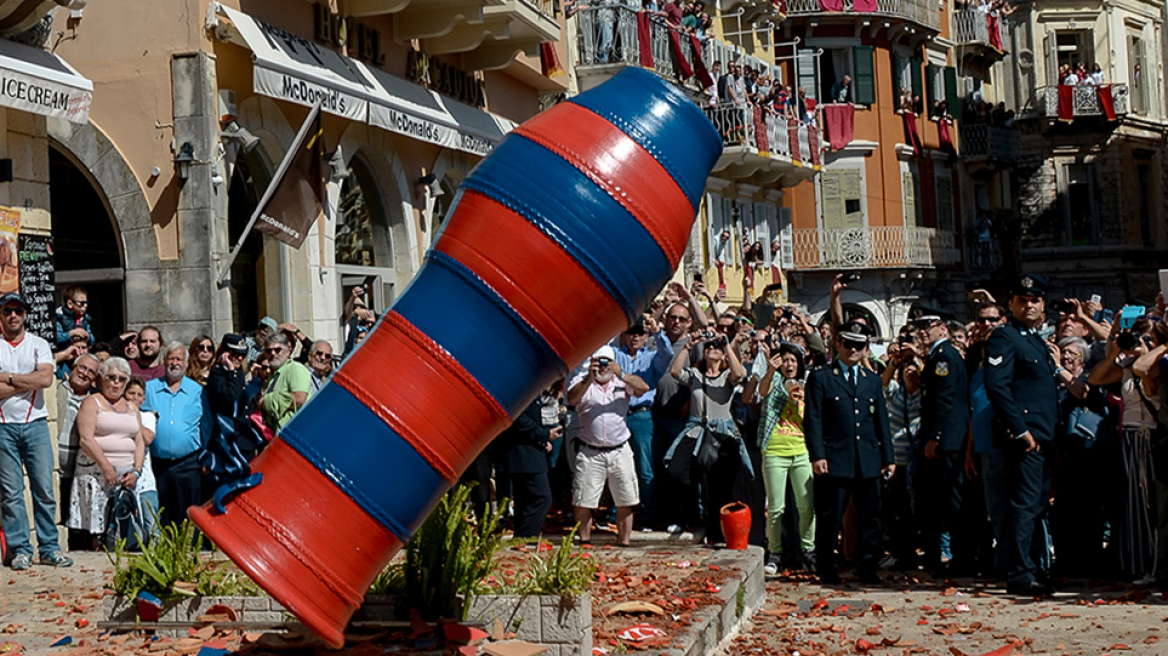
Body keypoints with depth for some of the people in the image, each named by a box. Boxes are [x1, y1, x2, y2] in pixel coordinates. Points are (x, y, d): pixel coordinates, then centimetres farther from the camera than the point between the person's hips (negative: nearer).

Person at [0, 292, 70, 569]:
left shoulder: (39, 345, 10)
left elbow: (46, 379, -7)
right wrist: (29, 382, -7)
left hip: (35, 424, 1)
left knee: (44, 489, 0)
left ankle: (49, 548, 6)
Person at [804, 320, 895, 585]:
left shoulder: (873, 381, 18)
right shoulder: (820, 378, 4)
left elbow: (882, 421, 17)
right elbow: (813, 420, -2)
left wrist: (888, 457, 11)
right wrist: (817, 455, -12)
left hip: (868, 461, 4)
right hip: (835, 460, -4)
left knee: (870, 517, 5)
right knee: (830, 518, 0)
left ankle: (868, 569, 13)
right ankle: (826, 569, 9)